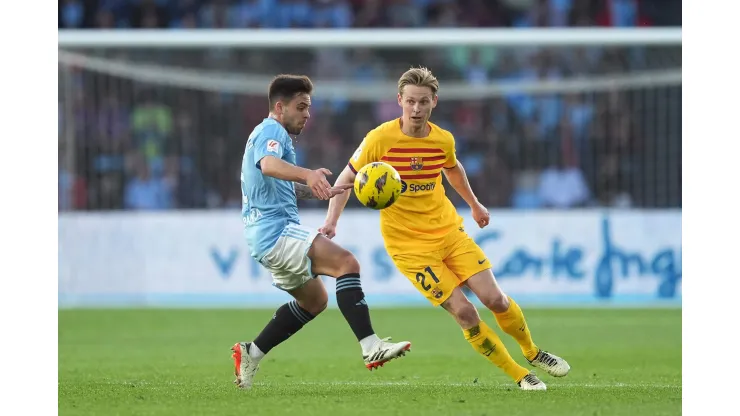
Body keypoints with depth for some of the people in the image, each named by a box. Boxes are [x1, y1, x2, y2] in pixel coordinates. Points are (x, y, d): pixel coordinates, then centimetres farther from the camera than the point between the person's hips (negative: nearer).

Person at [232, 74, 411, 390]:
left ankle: (250, 354, 21)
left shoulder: (270, 134, 25)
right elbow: (268, 164, -32)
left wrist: (320, 192, 32)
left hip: (266, 237, 11)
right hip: (276, 230, -11)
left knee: (314, 300, 22)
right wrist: (308, 174, -49)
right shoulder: (272, 131, -8)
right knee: (346, 263, -24)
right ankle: (371, 348, -35)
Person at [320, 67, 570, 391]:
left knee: (494, 298, -6)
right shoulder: (380, 139, -15)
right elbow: (346, 179, -5)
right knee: (463, 311, -13)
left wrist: (474, 205, 34)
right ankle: (518, 375, 2)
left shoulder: (443, 139, -3)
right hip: (409, 245, -4)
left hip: (448, 230, 4)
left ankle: (532, 352, 23)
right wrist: (331, 223, -16)